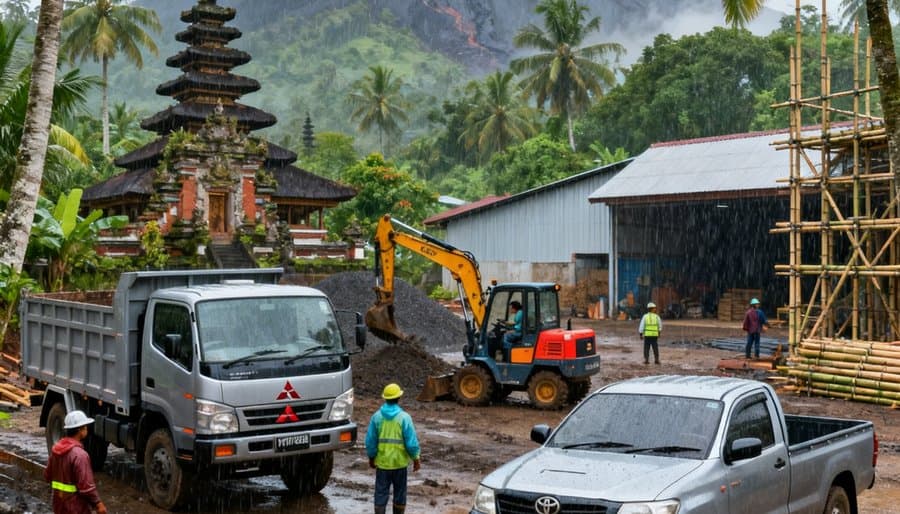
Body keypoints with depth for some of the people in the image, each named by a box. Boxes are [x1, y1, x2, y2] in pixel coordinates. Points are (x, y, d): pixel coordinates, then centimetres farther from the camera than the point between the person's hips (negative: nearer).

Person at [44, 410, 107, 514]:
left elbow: (47, 476, 14)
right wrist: (98, 503, -14)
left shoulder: (55, 450, 3)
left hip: (59, 504, 8)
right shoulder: (79, 455, -24)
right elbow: (86, 485, -23)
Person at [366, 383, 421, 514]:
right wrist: (415, 459, 3)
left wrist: (371, 457, 13)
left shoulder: (377, 416, -5)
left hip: (382, 462, 1)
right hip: (400, 462, -1)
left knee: (381, 494, 7)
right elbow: (411, 442, -10)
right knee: (399, 493, 14)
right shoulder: (404, 417, -11)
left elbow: (370, 441, -1)